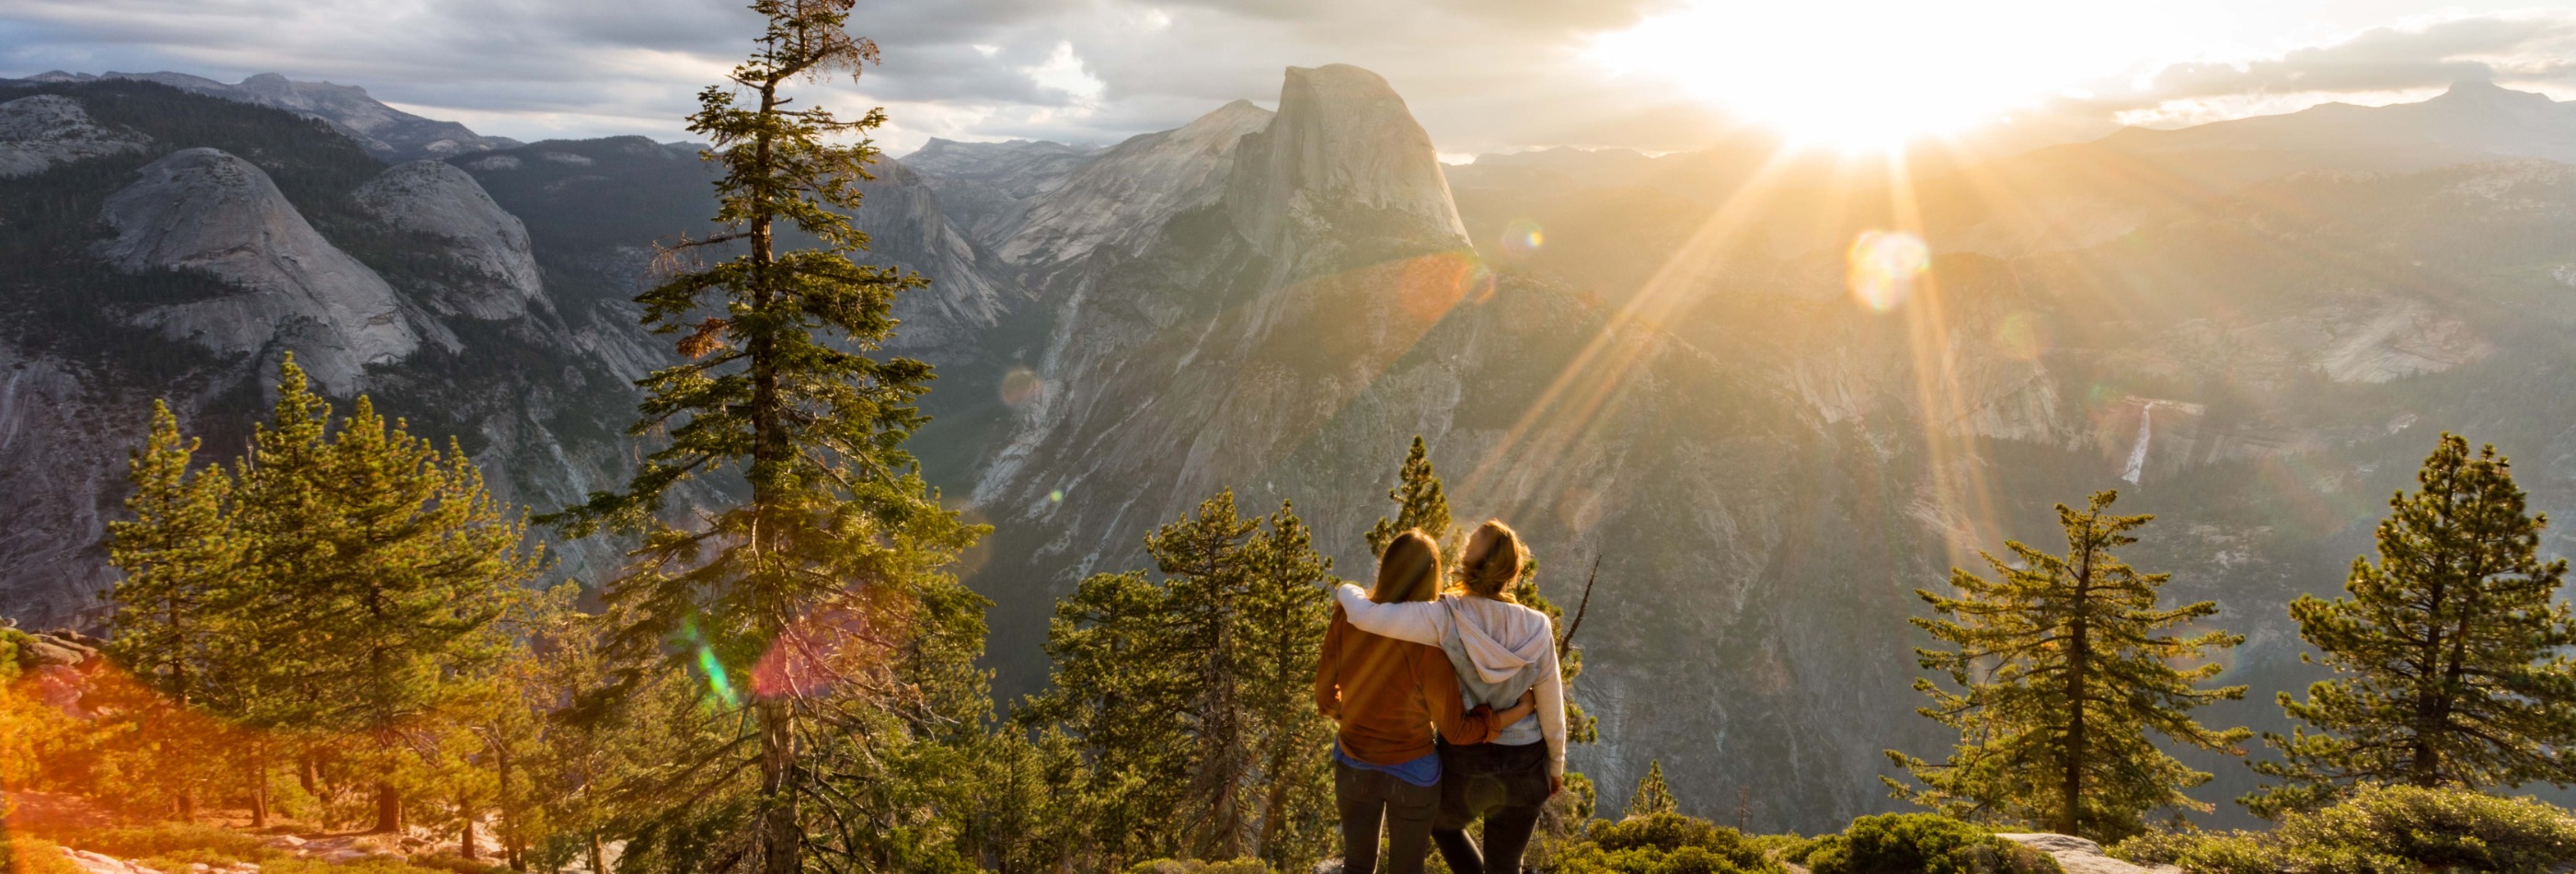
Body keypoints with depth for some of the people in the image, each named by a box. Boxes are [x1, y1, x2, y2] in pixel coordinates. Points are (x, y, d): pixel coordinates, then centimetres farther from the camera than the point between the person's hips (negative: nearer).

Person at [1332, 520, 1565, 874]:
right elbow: (1551, 710, -7)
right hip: (1523, 766, 1)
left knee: (1442, 823, 34)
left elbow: (1366, 617, -33)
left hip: (1464, 764, -1)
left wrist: (1346, 592, -9)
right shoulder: (1536, 628, -17)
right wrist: (1556, 766, 10)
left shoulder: (1446, 618, -25)